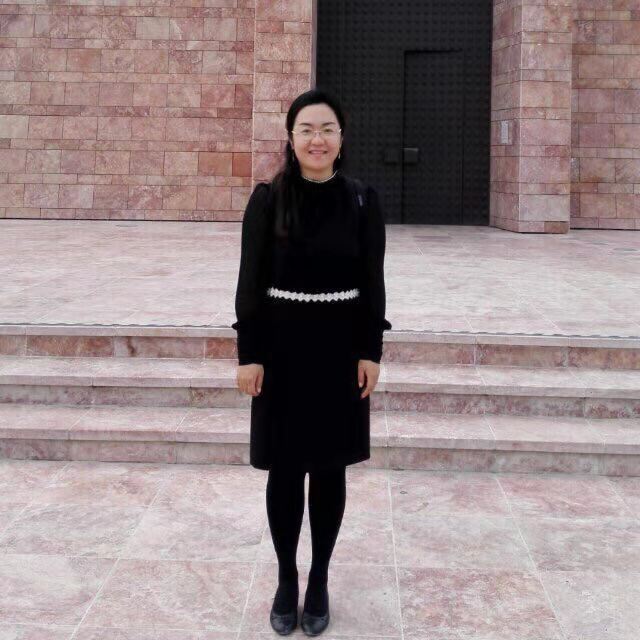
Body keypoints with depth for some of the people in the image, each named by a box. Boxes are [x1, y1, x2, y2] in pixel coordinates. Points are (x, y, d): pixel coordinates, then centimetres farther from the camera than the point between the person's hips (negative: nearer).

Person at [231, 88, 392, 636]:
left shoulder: (363, 201, -1)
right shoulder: (267, 199, -4)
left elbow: (372, 283, 1)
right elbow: (251, 281, -4)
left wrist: (371, 351, -3)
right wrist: (250, 353, -7)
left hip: (340, 346, 1)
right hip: (282, 344, 0)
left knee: (329, 468, 9)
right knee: (285, 469, 7)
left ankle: (319, 582, 25)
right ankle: (286, 580, 25)